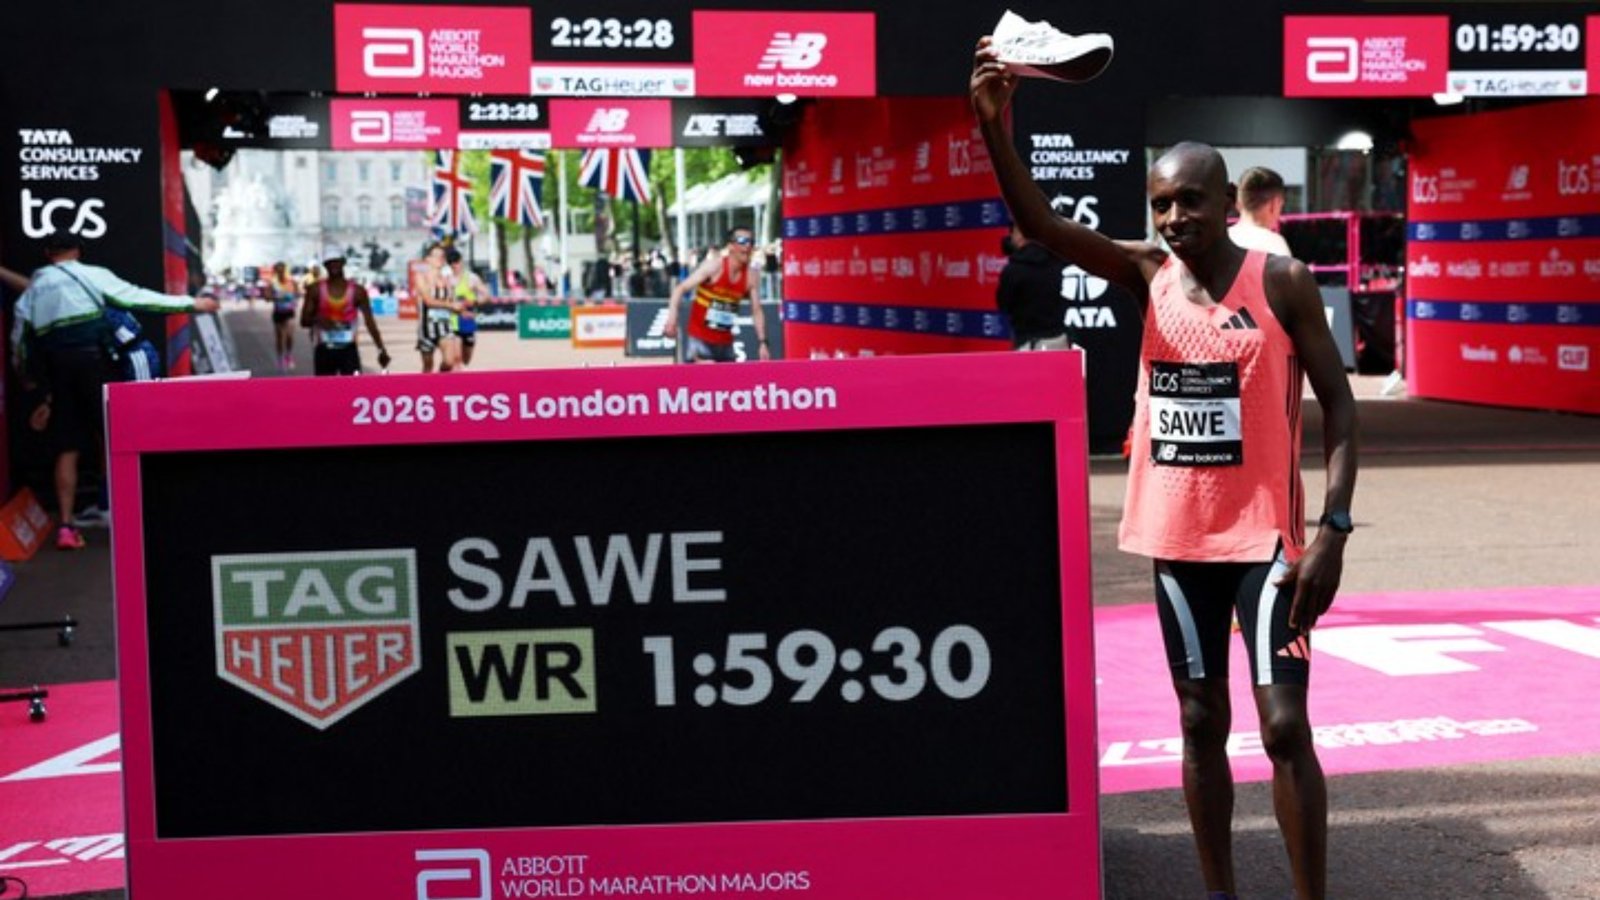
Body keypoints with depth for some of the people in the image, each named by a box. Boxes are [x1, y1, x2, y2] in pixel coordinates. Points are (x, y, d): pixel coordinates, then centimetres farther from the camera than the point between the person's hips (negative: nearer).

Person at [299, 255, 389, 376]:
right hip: (323, 350, 1)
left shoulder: (357, 291, -1)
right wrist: (317, 320, -23)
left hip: (348, 349, -1)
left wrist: (381, 350, -4)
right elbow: (304, 320, 1)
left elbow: (370, 321, 1)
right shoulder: (316, 290, 0)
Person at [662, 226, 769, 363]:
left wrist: (762, 343, -2)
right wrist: (672, 317, -30)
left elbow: (756, 311, 6)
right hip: (699, 338, -5)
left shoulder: (750, 277, -2)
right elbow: (681, 289, -16)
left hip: (725, 342, 5)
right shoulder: (714, 266, -14)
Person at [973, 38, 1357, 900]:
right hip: (1177, 536, 4)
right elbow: (1041, 225, -12)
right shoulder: (1147, 276, 1)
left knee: (1285, 725, -6)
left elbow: (1338, 403, -6)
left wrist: (1333, 528, -16)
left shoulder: (1281, 282, -7)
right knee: (1201, 722, 12)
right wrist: (995, 126, -28)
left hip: (1263, 535, -4)